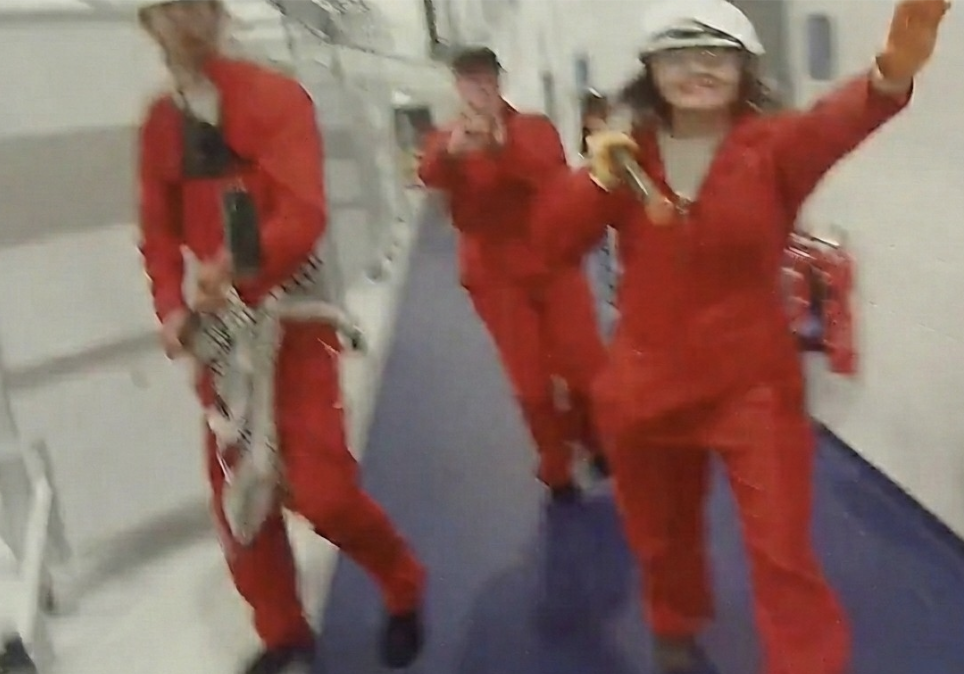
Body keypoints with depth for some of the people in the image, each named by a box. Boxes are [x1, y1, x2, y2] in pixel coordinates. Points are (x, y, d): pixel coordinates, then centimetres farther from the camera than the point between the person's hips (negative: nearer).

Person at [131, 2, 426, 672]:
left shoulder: (277, 97, -8)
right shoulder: (160, 123, 8)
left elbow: (304, 215, -19)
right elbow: (161, 231, 10)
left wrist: (238, 265, -35)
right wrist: (171, 307, -6)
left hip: (291, 321, -5)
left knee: (321, 490, -8)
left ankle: (403, 586, 23)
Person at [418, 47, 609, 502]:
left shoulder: (536, 128, 4)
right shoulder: (448, 142, 5)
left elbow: (552, 173, -17)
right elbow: (430, 176, -19)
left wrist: (503, 145, -35)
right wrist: (453, 150, -43)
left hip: (554, 266, 1)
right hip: (496, 277, 0)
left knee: (587, 367, 4)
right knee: (531, 382, 3)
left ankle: (598, 442, 32)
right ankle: (556, 470, 21)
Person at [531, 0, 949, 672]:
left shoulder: (771, 146, -11)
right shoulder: (627, 154, -2)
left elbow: (832, 124, -34)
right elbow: (554, 245, -6)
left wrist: (890, 74, -57)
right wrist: (597, 177, -23)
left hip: (753, 386, -3)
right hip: (646, 386, 3)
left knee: (783, 552, 1)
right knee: (662, 535, 22)